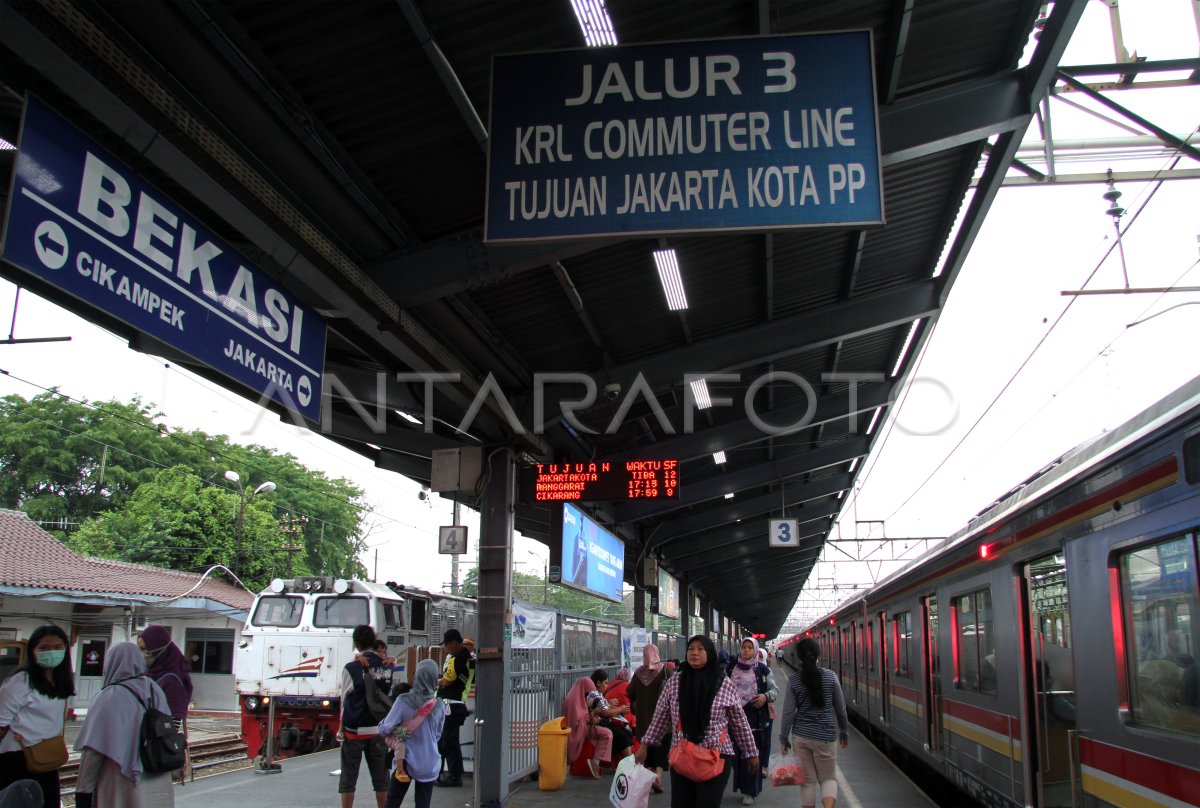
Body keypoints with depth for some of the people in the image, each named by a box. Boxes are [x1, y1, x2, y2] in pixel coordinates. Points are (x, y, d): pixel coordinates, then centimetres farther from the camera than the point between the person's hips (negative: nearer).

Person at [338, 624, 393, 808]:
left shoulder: (351, 668, -12)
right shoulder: (387, 666, -1)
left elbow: (345, 700, -6)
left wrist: (341, 728, 4)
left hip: (354, 731, -3)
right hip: (379, 730, 3)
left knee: (348, 779, 7)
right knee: (380, 777, 12)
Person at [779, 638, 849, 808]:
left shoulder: (793, 680, -5)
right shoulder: (830, 676, -5)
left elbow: (788, 712, -5)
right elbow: (840, 708, 3)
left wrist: (783, 738, 5)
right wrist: (844, 732, 16)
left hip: (800, 736, 1)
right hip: (825, 736, 0)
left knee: (808, 780, 12)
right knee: (829, 778, 10)